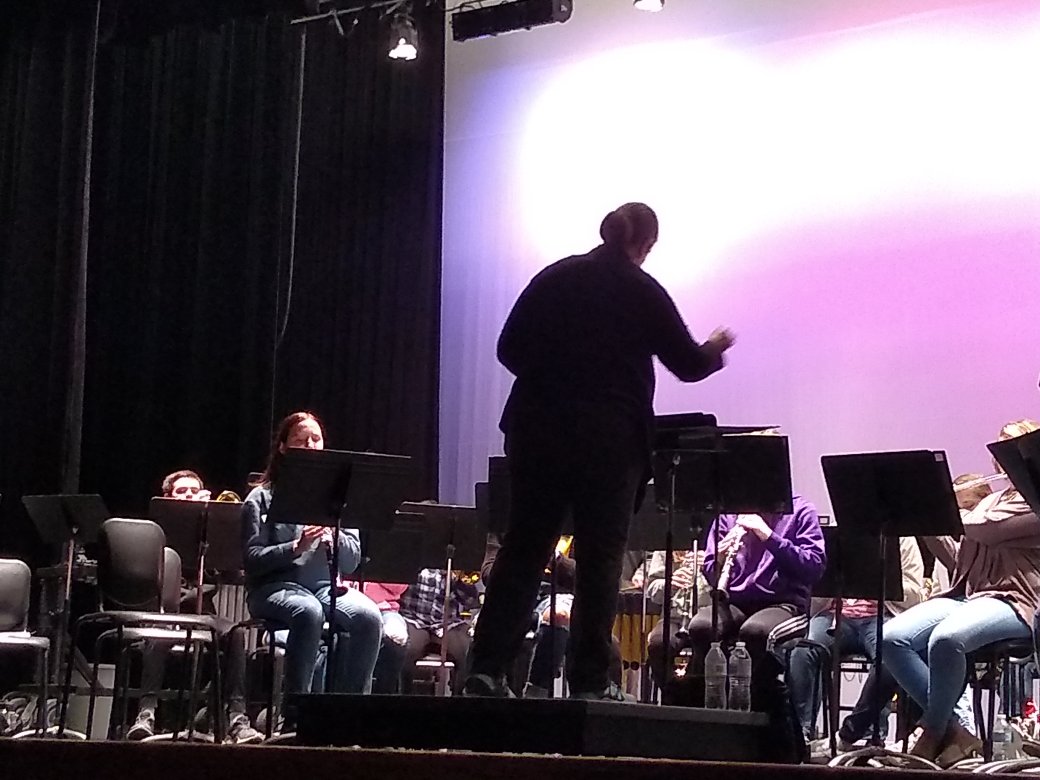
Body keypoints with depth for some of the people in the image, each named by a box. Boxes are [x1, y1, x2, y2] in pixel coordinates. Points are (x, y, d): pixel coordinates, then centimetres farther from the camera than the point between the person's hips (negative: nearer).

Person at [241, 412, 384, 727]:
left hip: (326, 584, 3)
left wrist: (333, 536, -11)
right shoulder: (262, 497, 6)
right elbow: (253, 559, -5)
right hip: (275, 586, -3)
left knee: (369, 616, -28)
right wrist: (296, 547, -20)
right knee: (308, 612, -38)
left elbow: (352, 561, 9)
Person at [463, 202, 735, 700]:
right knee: (600, 558, 3)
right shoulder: (643, 292, -4)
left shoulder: (554, 278, 6)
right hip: (611, 440, -4)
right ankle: (589, 681, 3)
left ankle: (487, 668, 4)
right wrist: (714, 350, 23)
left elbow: (509, 349, 6)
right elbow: (687, 365, 2)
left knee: (523, 549, 8)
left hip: (538, 431, 4)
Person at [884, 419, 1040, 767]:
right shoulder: (991, 501, 27)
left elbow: (980, 529, -15)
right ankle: (952, 730, -17)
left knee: (945, 639, -38)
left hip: (1011, 603, -8)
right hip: (965, 596, 8)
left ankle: (934, 734, -17)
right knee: (892, 638, -19)